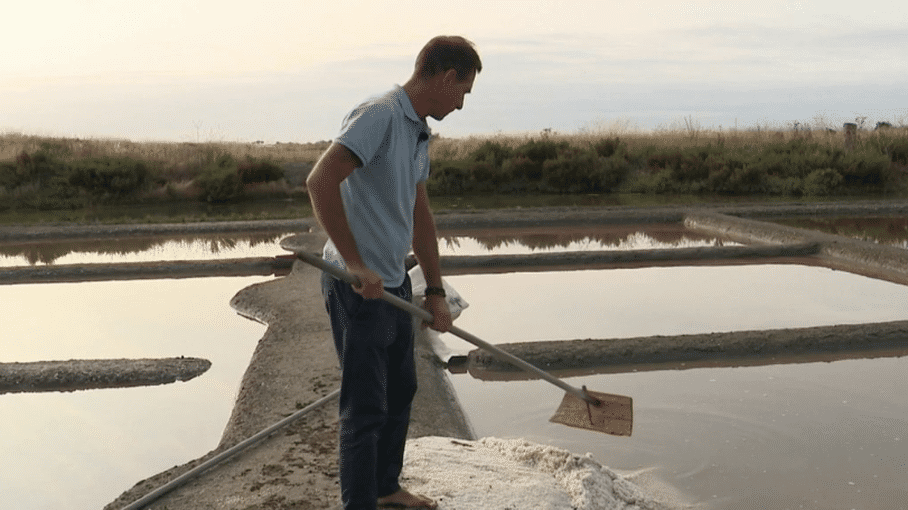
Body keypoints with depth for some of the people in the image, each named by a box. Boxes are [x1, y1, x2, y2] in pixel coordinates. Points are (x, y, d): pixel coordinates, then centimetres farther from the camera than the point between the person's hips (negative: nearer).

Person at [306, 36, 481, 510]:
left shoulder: (418, 132, 12)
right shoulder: (379, 115, -19)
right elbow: (320, 182, -31)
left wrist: (435, 291, 19)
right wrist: (356, 264, -27)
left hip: (393, 283, 10)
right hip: (358, 288, -10)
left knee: (400, 391, 22)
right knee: (366, 408, -2)